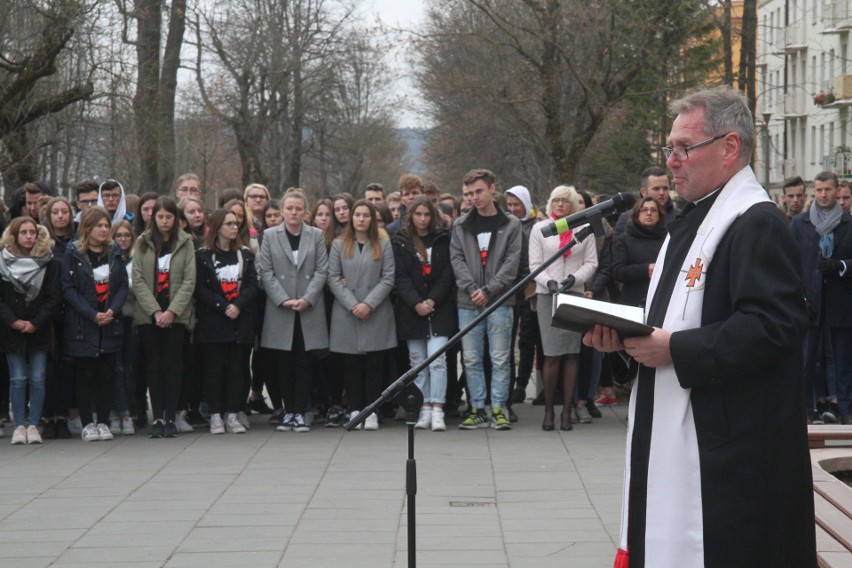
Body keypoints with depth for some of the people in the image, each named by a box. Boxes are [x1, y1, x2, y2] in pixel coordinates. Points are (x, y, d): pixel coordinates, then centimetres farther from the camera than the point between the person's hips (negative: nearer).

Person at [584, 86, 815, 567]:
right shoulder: (693, 221, 18)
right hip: (674, 435, 10)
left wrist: (676, 349, -21)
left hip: (730, 445, -10)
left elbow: (772, 326, -25)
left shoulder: (757, 224, -15)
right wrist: (623, 336, 6)